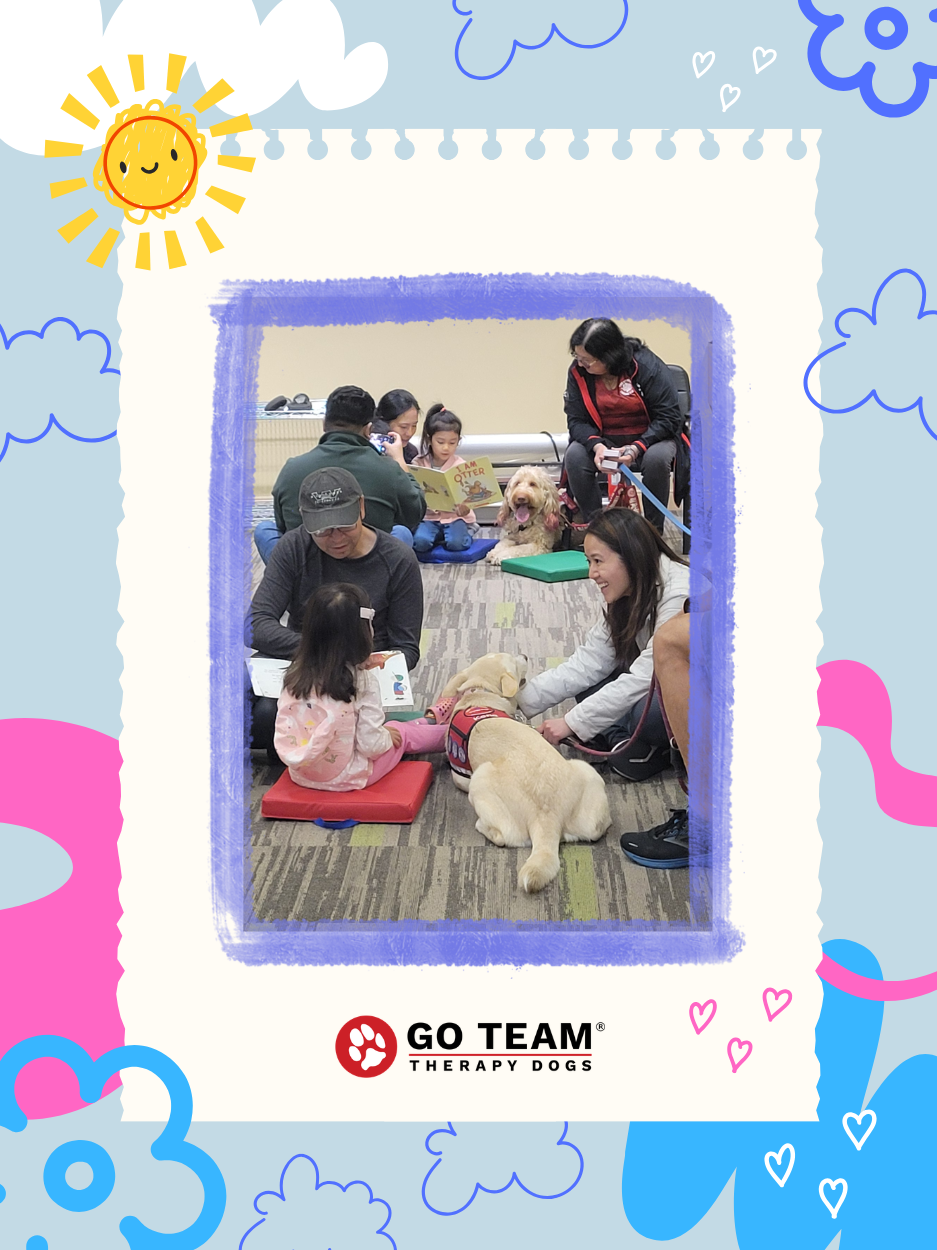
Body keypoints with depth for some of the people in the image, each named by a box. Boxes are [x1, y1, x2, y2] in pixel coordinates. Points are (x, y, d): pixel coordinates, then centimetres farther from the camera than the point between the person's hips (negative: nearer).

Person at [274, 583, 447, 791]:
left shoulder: (296, 674, -9)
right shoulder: (363, 681, -21)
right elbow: (371, 745, -20)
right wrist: (387, 737, 4)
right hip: (347, 779, -5)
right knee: (400, 733, 21)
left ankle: (426, 723, 51)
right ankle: (445, 736, 46)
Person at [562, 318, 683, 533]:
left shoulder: (648, 366, -16)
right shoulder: (578, 372, -7)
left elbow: (669, 417, -15)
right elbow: (576, 420, -5)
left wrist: (637, 447, -29)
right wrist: (596, 445, -27)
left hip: (648, 438, -2)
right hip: (603, 441, 3)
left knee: (656, 458, -35)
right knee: (574, 457, -27)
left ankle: (653, 531, -17)